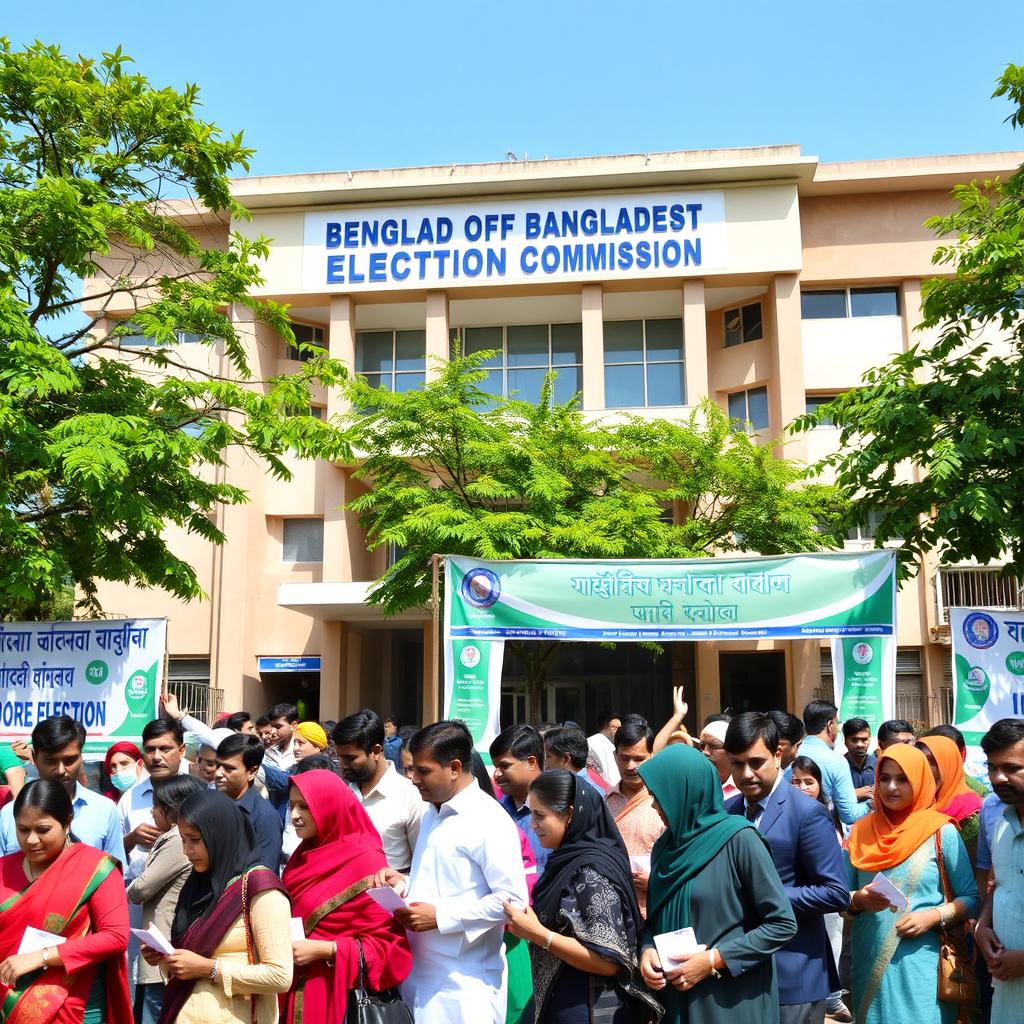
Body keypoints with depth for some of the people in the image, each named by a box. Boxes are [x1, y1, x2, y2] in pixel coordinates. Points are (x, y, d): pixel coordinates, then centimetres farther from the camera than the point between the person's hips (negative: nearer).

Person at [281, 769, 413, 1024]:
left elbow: (389, 944, -16)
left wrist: (323, 950, -21)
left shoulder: (365, 860, -15)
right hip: (296, 992, 7)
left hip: (341, 998, -7)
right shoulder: (304, 856, 8)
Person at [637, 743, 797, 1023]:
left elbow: (783, 924, -13)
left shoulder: (738, 840, -14)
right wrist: (648, 950, -7)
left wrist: (713, 960, -17)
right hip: (675, 998, 6)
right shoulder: (664, 847, 5)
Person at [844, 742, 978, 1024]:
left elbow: (971, 898, -2)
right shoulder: (861, 831, 5)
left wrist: (933, 916, -16)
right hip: (870, 961, 3)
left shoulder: (941, 832, -4)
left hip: (920, 963, -3)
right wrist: (859, 900, -11)